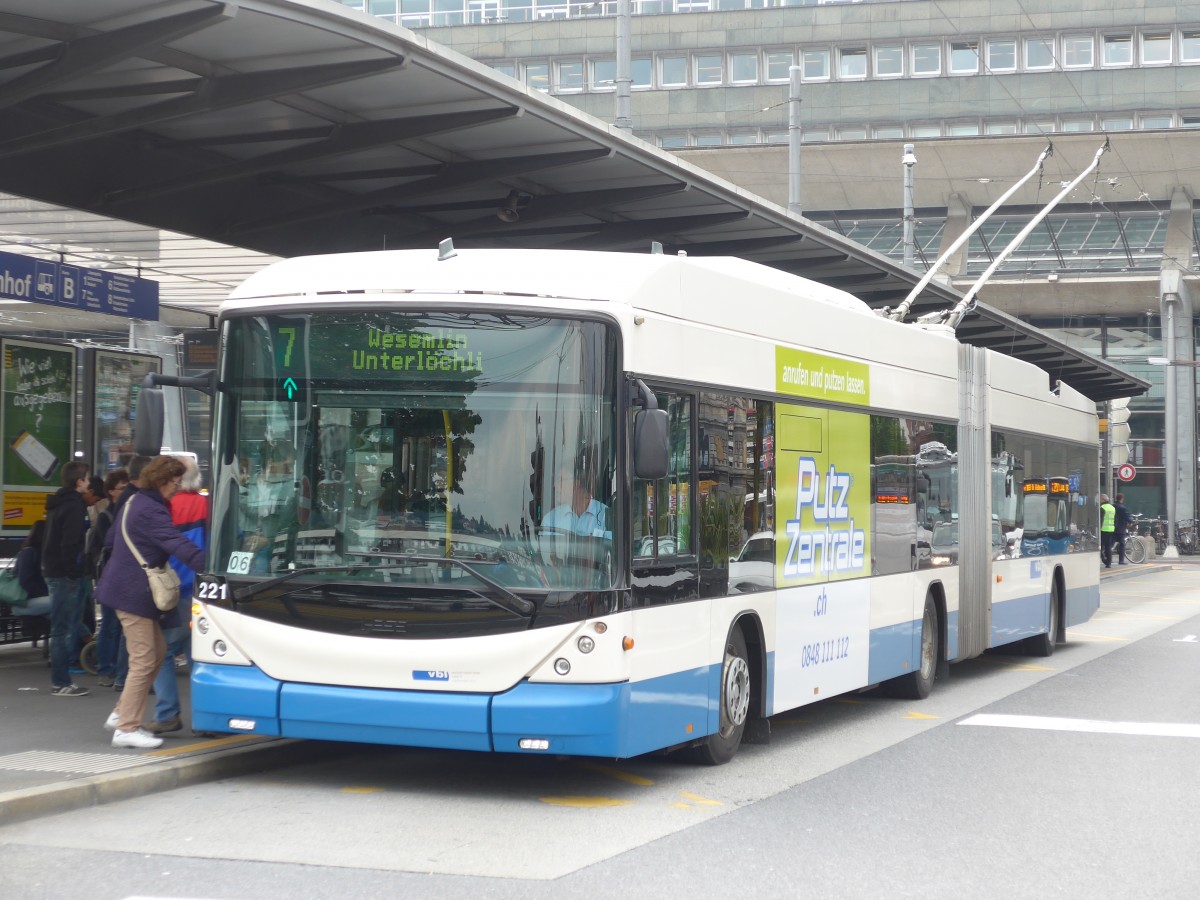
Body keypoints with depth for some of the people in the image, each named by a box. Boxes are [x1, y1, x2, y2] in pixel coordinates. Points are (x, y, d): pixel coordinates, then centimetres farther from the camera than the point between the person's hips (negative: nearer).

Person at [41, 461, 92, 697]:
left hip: (54, 571, 10)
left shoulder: (58, 503, 16)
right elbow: (70, 543, -22)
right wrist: (73, 572, -17)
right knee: (63, 628, -6)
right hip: (66, 574, -10)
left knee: (62, 627, 14)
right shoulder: (74, 505, -15)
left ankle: (60, 679, 18)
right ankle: (60, 683, -4)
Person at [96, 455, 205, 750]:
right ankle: (126, 728, -1)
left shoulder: (135, 502, 13)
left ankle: (121, 714, 20)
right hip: (133, 593, -11)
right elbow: (178, 545, -29)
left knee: (157, 651, 15)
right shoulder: (151, 511, -20)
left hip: (125, 587, 11)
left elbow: (113, 535, 26)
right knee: (143, 661, -6)